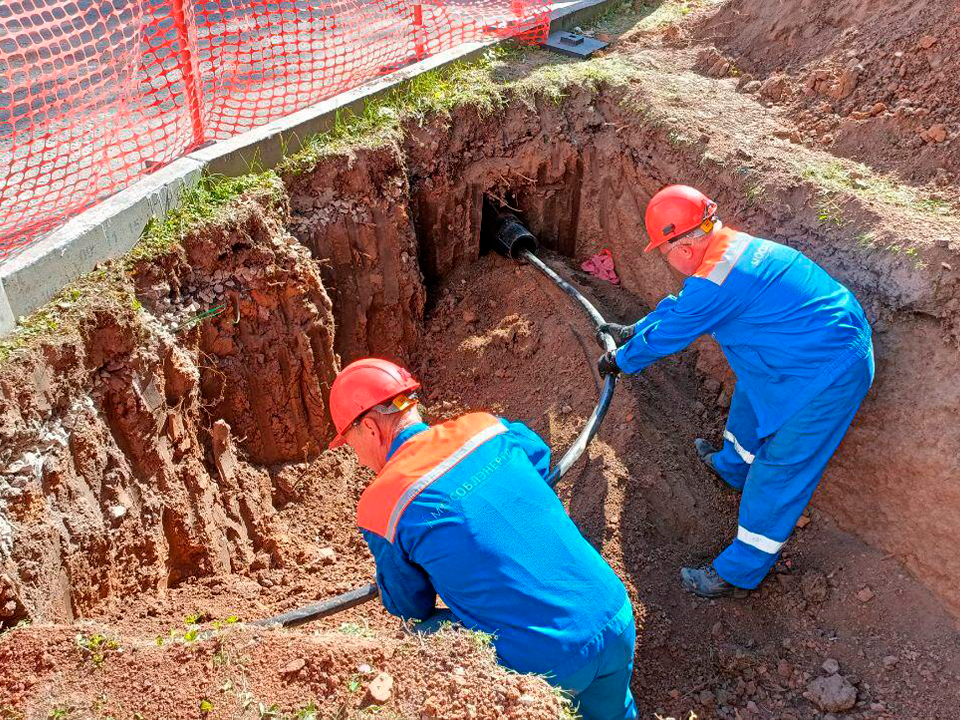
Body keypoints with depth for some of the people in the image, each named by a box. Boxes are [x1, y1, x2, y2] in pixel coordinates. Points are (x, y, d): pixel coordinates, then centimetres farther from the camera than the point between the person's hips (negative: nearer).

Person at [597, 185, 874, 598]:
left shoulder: (714, 282, -27)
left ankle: (740, 572, 13)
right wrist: (631, 331, 26)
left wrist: (620, 361, 7)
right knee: (750, 398, 30)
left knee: (778, 471, -1)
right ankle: (733, 467, 57)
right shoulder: (731, 245, 3)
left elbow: (664, 336, -12)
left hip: (827, 374, -10)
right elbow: (681, 305, 17)